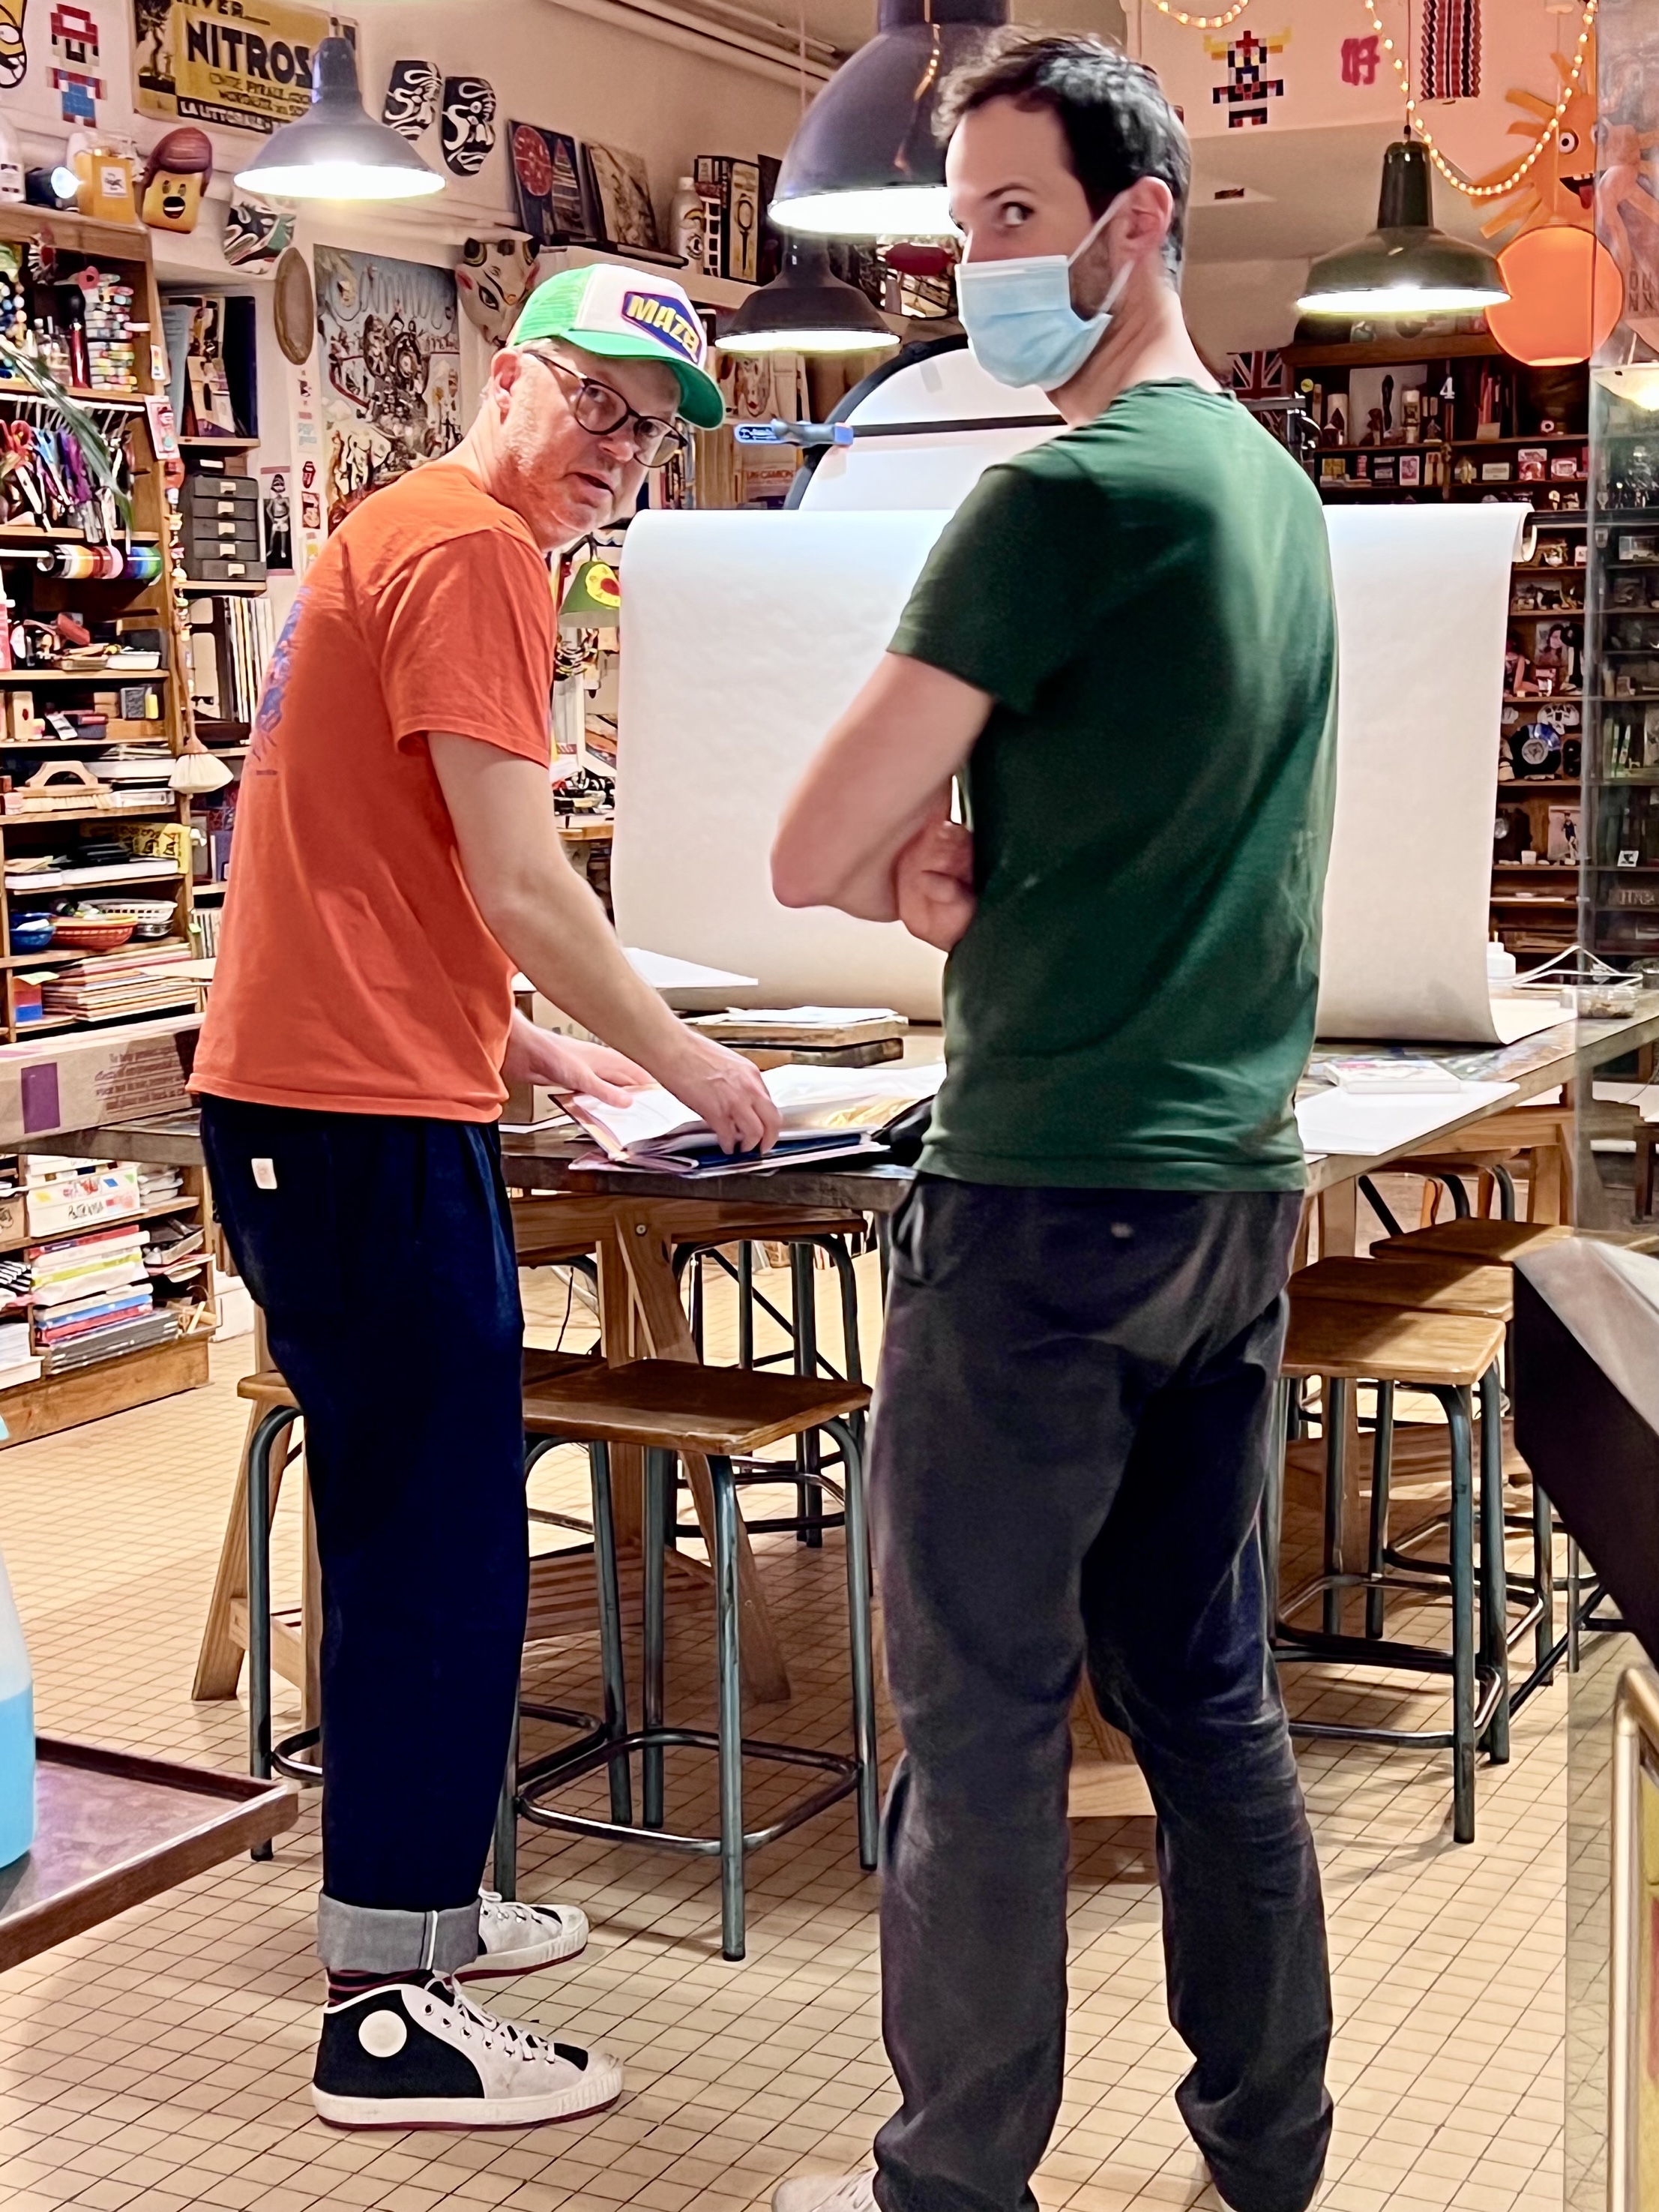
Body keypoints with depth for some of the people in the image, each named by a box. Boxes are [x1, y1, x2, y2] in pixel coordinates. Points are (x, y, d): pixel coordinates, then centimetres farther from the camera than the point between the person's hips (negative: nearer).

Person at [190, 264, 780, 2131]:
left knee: (403, 1529, 18)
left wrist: (529, 1049, 22)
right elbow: (515, 887, -16)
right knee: (444, 1546, -6)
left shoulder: (403, 535, 21)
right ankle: (387, 2018, 1)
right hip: (366, 1120, -11)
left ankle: (405, 1901, 31)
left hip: (301, 1098, 11)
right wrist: (675, 1060, -3)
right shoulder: (475, 549, -11)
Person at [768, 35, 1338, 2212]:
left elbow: (811, 857, -13)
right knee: (1207, 1691, 15)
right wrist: (967, 864, 0)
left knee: (980, 1715, 4)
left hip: (1047, 1206, -8)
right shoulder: (1278, 490, 12)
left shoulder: (1064, 495, -15)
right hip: (1238, 1183, 8)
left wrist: (911, 865, 7)